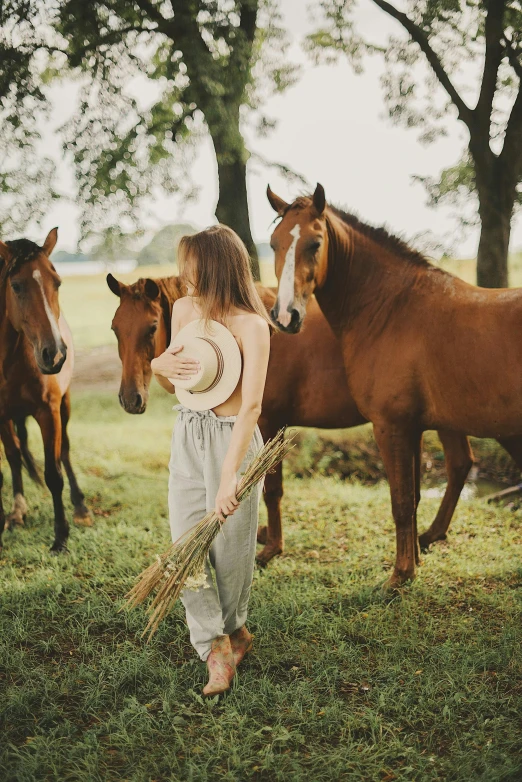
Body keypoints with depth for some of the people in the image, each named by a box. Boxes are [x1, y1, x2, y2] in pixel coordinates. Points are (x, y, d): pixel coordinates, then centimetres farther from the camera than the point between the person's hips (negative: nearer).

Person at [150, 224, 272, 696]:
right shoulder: (184, 309, 3)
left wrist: (229, 478, -33)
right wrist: (160, 365, -10)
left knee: (231, 546, 7)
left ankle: (231, 628, 33)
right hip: (187, 437, 6)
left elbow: (251, 405, -26)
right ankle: (216, 647, 9)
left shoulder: (251, 326, -17)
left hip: (232, 440, -6)